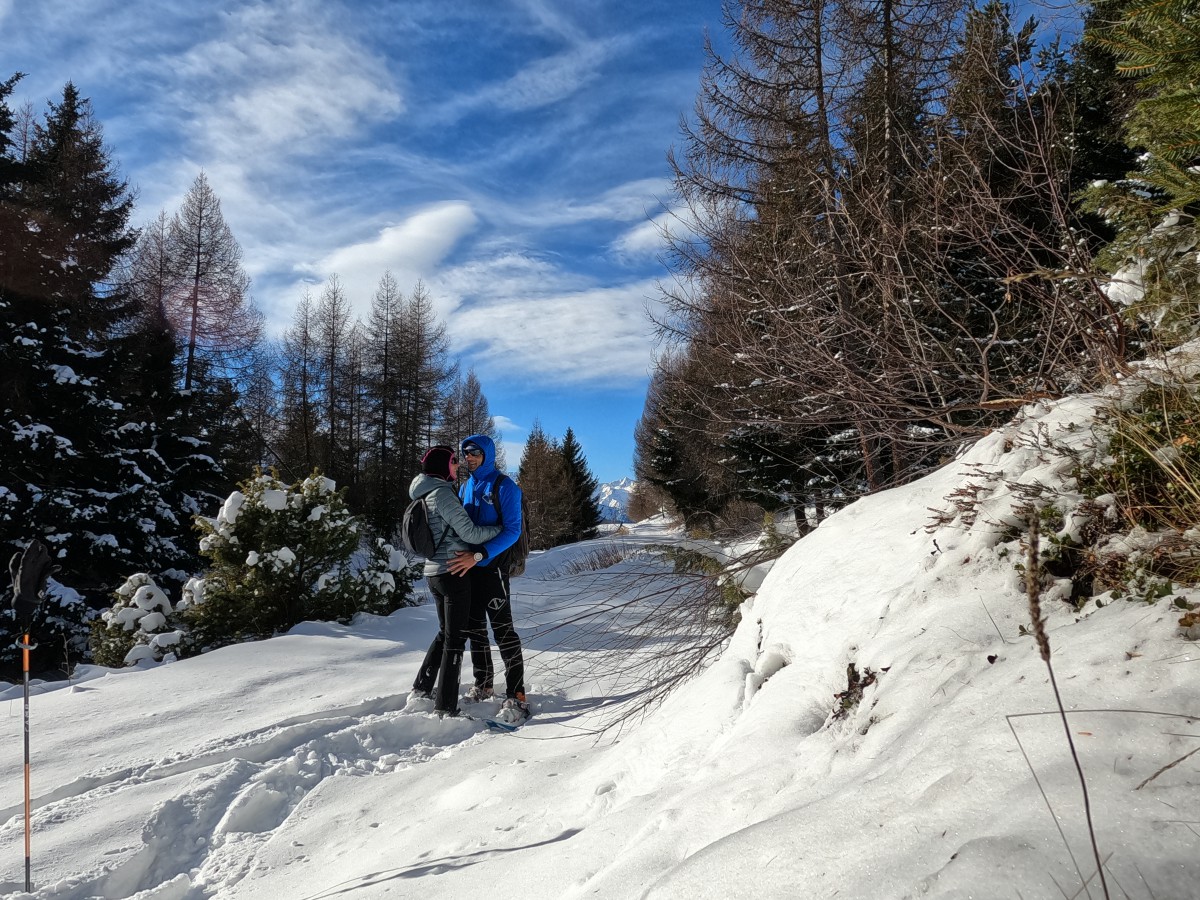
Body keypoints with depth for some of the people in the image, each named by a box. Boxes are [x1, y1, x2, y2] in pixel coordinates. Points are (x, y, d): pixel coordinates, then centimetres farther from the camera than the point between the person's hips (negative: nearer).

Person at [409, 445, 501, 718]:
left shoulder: (426, 495, 13)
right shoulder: (441, 493, -16)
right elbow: (469, 532, -17)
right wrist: (501, 528, -5)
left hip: (434, 572, 9)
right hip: (454, 571, -9)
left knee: (445, 632, 22)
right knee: (456, 637, -2)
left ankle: (422, 687, 28)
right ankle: (445, 706, 2)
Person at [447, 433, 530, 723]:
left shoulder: (505, 486, -10)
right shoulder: (465, 487, 12)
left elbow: (512, 531, -16)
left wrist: (478, 556, -25)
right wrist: (465, 557, 5)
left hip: (493, 567, -7)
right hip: (466, 567, 7)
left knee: (503, 630, -7)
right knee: (475, 629, 14)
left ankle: (517, 697, -4)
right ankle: (483, 686, 29)